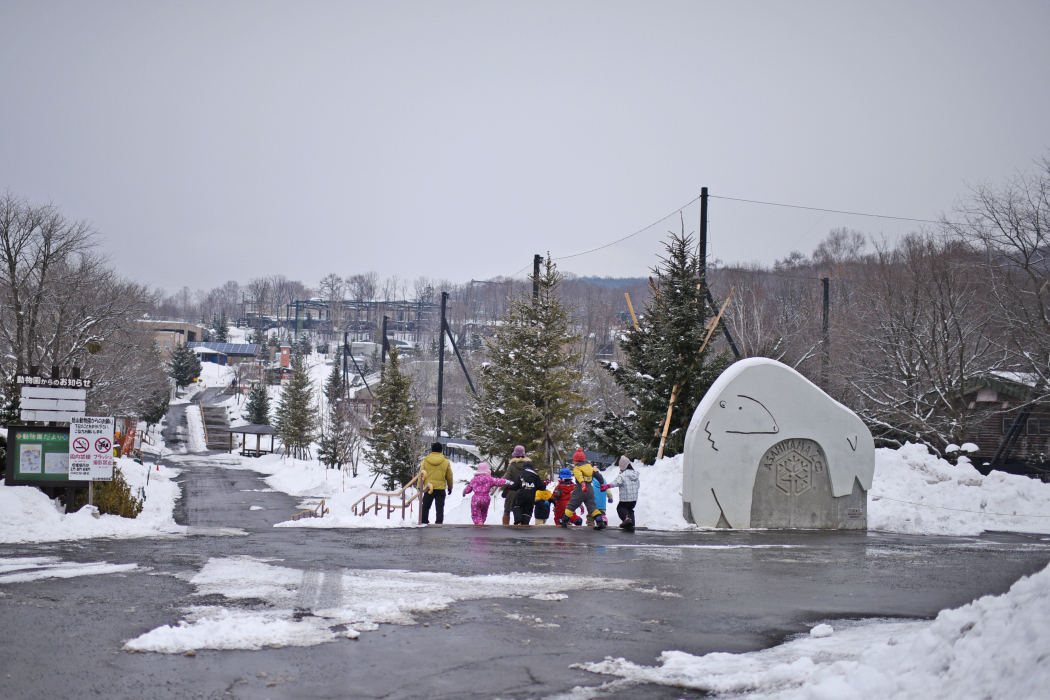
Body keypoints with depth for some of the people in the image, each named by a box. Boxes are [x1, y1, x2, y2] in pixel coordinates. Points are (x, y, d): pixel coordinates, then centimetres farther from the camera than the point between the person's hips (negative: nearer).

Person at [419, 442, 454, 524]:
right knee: (439, 508, 2)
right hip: (441, 488, 0)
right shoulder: (446, 462, 2)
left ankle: (424, 521, 9)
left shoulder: (425, 460, 1)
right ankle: (439, 522, -3)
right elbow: (449, 476, 9)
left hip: (428, 487, 0)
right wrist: (450, 487, 22)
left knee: (425, 506, 11)